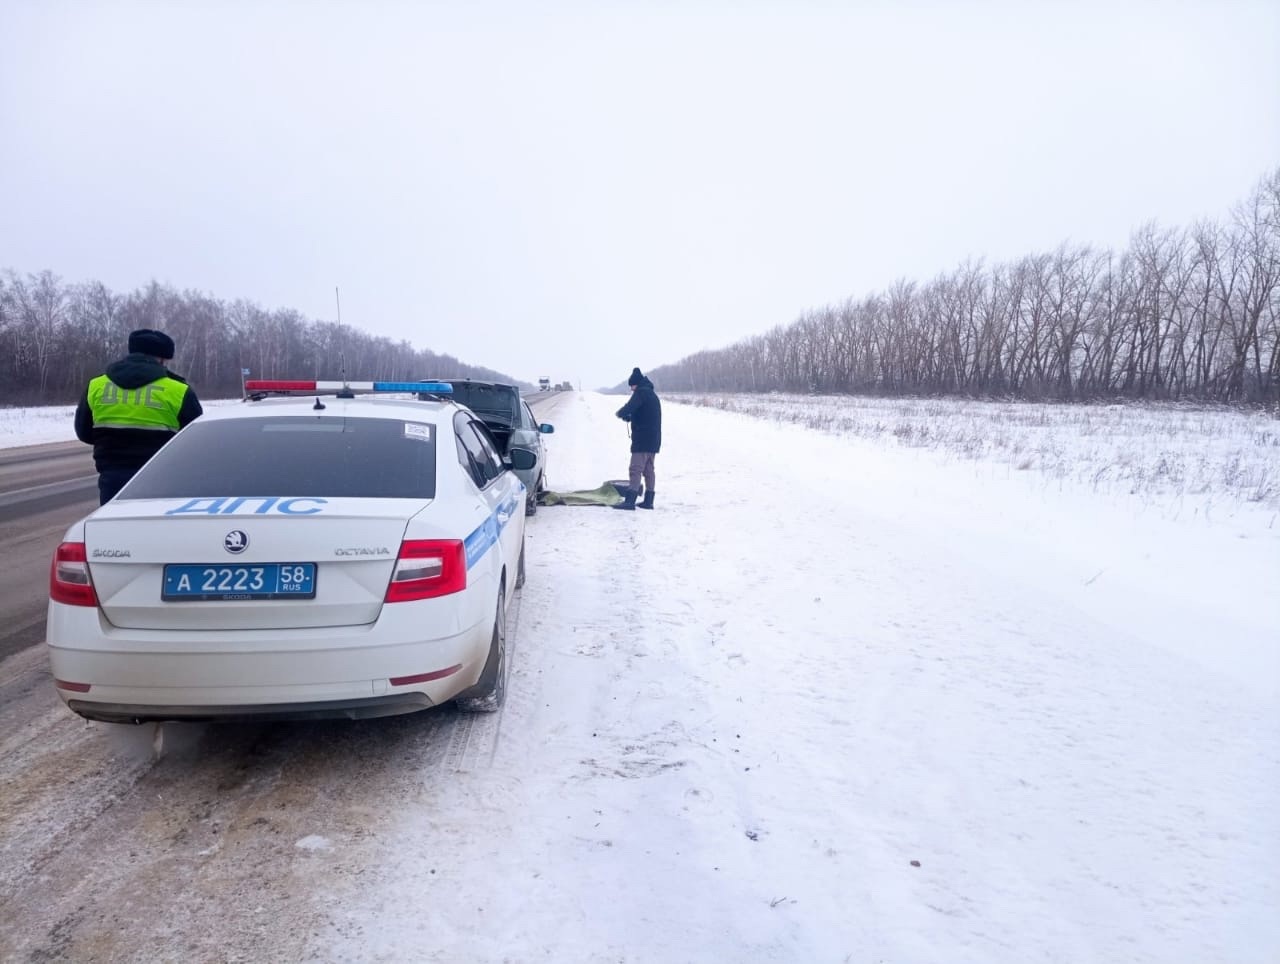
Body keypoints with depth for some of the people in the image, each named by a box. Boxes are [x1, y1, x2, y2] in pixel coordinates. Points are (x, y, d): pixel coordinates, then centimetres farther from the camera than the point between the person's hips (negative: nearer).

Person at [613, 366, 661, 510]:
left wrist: (621, 413, -1)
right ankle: (648, 501, 12)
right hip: (654, 439, 9)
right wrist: (630, 417, 10)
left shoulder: (641, 392, -9)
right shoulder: (653, 394, 21)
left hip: (642, 439, -9)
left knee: (636, 469, -12)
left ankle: (630, 500, -16)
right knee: (648, 470, 11)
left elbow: (629, 408, -22)